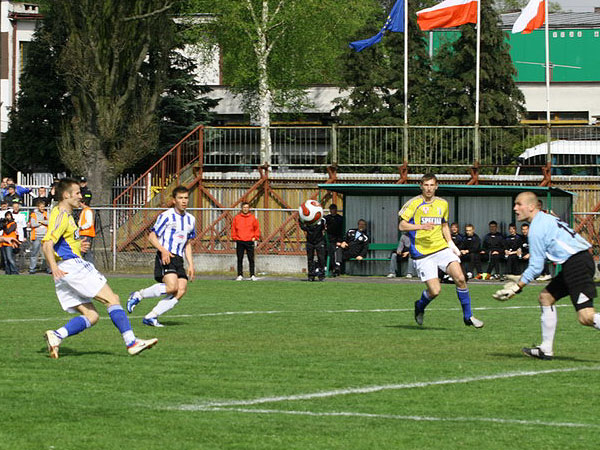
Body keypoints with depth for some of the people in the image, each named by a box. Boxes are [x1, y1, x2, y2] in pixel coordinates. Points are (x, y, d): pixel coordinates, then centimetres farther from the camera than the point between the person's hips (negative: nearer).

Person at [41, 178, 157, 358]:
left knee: (91, 316, 5)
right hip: (72, 266, -10)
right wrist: (54, 267, -34)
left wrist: (77, 246, 26)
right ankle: (131, 342, -11)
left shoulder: (65, 215, 21)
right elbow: (47, 244, -22)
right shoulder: (61, 215, -10)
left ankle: (56, 336, -11)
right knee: (112, 299, -7)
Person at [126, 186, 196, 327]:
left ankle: (151, 317, -8)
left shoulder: (190, 219, 18)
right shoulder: (166, 216, -3)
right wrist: (163, 250, -20)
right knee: (172, 287, -26)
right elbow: (152, 237, -3)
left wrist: (190, 265, 17)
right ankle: (138, 295, -7)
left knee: (181, 291, -12)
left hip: (178, 259, 7)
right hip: (165, 257, -7)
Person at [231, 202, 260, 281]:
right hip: (239, 241, 1)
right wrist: (234, 238, 1)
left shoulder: (253, 218, 4)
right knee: (240, 259, 3)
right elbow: (233, 229, 8)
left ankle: (252, 275, 4)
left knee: (251, 259, 0)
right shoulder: (237, 218, 4)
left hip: (250, 241, -1)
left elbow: (257, 229, 9)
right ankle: (240, 275, 8)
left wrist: (255, 238, 1)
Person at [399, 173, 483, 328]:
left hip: (442, 248, 4)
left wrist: (450, 243, 12)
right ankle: (420, 306, 25)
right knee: (435, 291, -11)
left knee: (460, 279, -14)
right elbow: (402, 225, -8)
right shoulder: (414, 203, -4)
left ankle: (468, 317, -1)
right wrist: (421, 226, -24)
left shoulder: (442, 204, 12)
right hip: (422, 253, -4)